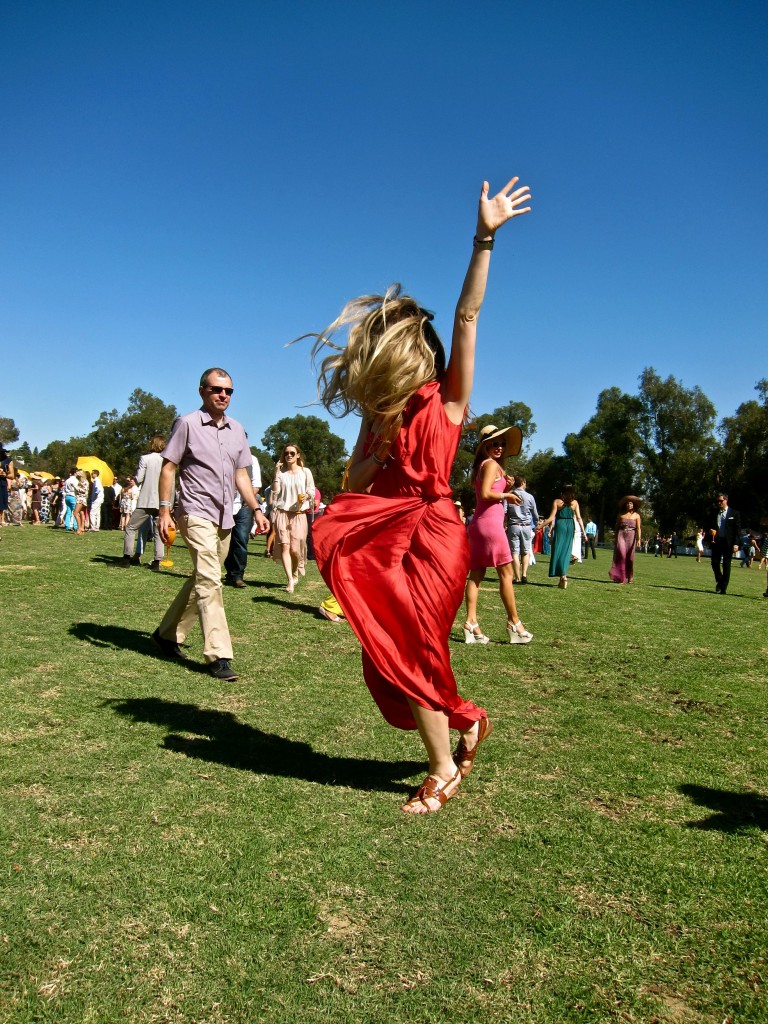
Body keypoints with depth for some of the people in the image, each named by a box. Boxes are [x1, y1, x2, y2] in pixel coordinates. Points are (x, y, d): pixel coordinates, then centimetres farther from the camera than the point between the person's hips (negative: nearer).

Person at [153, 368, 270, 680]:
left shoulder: (237, 430, 14)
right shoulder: (187, 424, -3)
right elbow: (168, 468, -4)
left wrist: (256, 509, 10)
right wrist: (164, 510, -12)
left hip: (225, 518, 7)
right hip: (197, 514, -7)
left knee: (201, 580, 13)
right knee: (209, 581, -14)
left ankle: (167, 634, 30)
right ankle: (218, 656, -12)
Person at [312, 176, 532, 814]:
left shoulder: (446, 400, -1)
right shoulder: (381, 411, 13)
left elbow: (468, 316, -10)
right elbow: (354, 482, 7)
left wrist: (485, 237, -17)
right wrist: (382, 444, -11)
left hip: (430, 533, -6)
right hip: (383, 533, 6)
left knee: (407, 648, -4)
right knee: (390, 651, 6)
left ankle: (444, 770, 17)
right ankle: (466, 722, 29)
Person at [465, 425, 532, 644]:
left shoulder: (481, 466, 20)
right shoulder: (491, 464, -8)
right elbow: (485, 494, -19)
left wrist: (506, 486, 10)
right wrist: (507, 495, -6)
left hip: (478, 524, 9)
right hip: (490, 522, -9)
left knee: (476, 575, 3)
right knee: (506, 573, -2)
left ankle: (471, 623, 1)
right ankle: (514, 623, 3)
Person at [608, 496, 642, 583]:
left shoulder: (636, 516, 8)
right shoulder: (621, 515, 12)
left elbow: (639, 528, 0)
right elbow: (617, 527, 17)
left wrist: (639, 539, -12)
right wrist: (616, 538, 14)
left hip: (631, 537, 0)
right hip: (621, 536, 0)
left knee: (630, 558, 3)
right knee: (621, 554, -15)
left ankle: (629, 578, 17)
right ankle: (620, 577, -17)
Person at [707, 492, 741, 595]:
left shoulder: (734, 513, 1)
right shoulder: (714, 514, 11)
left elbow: (738, 530, -1)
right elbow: (710, 527, 20)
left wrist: (736, 544, -9)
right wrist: (711, 531, -5)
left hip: (728, 542, -3)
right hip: (716, 541, 3)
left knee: (726, 565, 0)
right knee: (715, 562, -1)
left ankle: (723, 588, 6)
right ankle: (719, 581, 23)